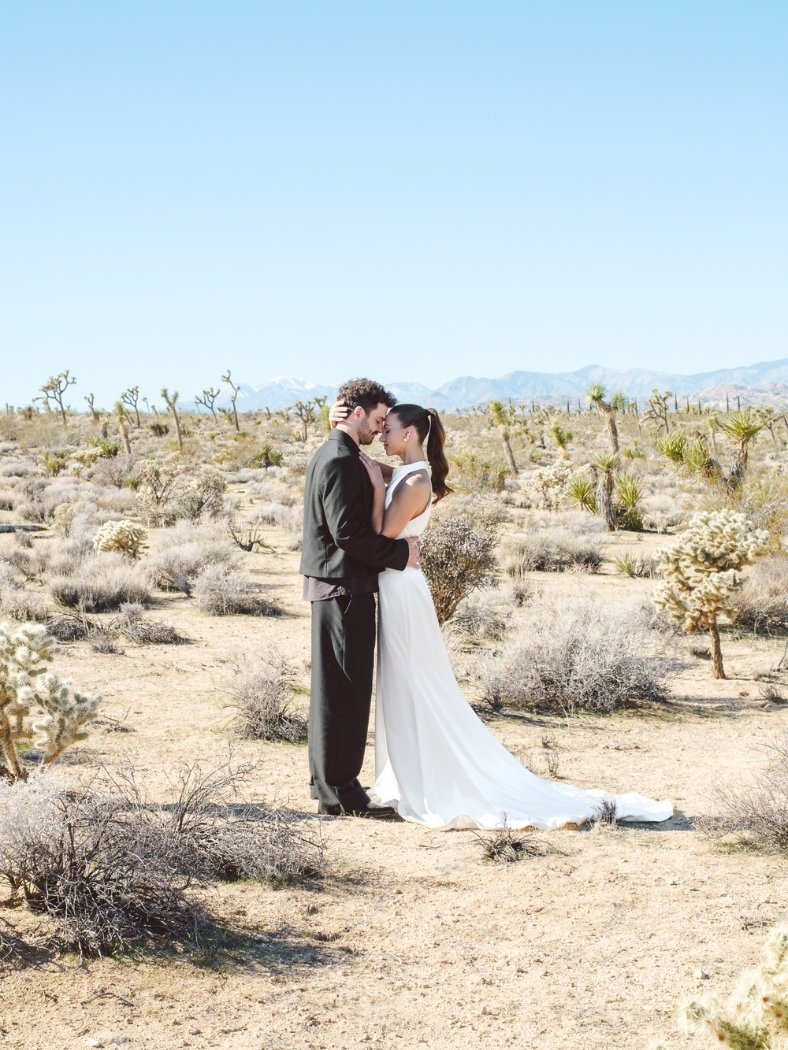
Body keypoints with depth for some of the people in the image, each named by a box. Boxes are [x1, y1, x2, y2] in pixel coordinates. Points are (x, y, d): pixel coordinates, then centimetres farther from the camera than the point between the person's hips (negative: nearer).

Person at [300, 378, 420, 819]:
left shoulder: (333, 455, 16)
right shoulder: (341, 461, -17)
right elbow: (347, 532, -23)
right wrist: (400, 553, -14)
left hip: (334, 586, 11)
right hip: (345, 587, -11)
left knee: (334, 687, 17)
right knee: (346, 689, -6)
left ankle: (328, 779, 26)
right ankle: (340, 791, -2)